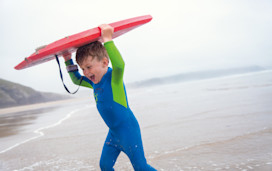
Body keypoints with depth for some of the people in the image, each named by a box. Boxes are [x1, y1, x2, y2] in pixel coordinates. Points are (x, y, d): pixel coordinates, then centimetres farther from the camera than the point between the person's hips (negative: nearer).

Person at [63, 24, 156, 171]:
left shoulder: (113, 76, -19)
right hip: (113, 132, 9)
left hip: (128, 130, -8)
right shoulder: (94, 82, 7)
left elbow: (119, 64, -42)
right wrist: (68, 60, 16)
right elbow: (76, 79, 25)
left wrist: (107, 39, -41)